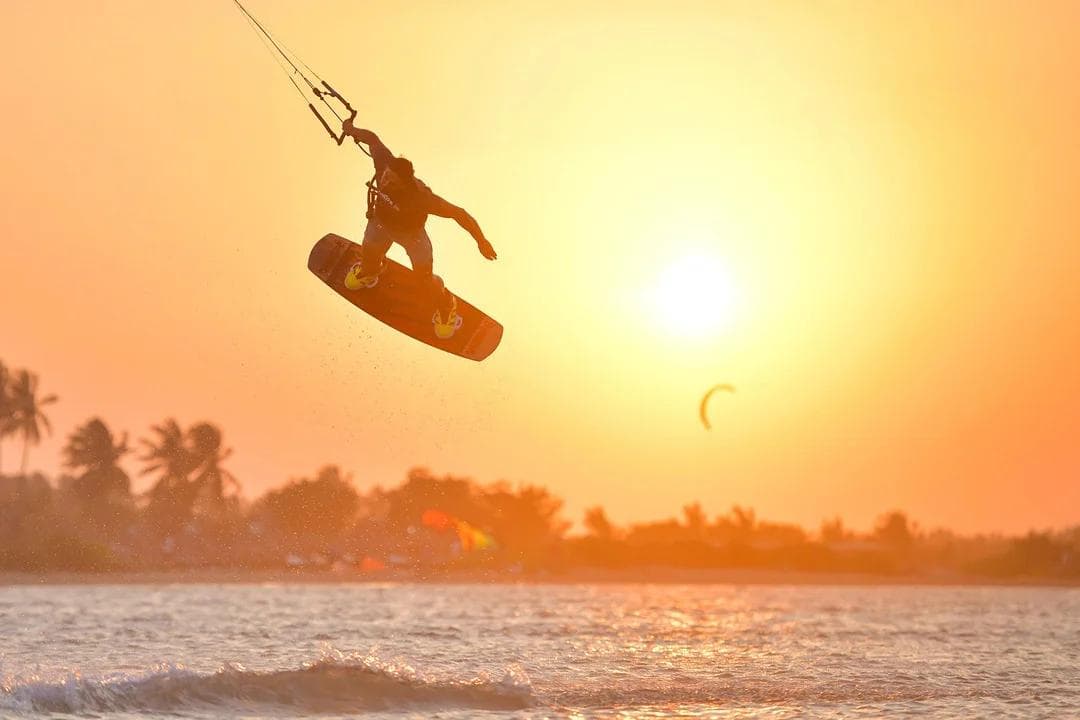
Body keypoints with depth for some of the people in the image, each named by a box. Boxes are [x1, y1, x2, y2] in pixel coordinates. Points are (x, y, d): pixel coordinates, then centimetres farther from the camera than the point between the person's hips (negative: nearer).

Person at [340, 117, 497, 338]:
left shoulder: (420, 196, -46)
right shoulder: (384, 163, -38)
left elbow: (459, 214, -38)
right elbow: (372, 138, -17)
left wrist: (481, 241, -35)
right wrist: (352, 130, 4)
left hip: (411, 234, -4)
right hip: (381, 224, 4)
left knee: (425, 280, 12)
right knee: (368, 254, 32)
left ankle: (445, 307, 47)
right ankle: (368, 272, 72)